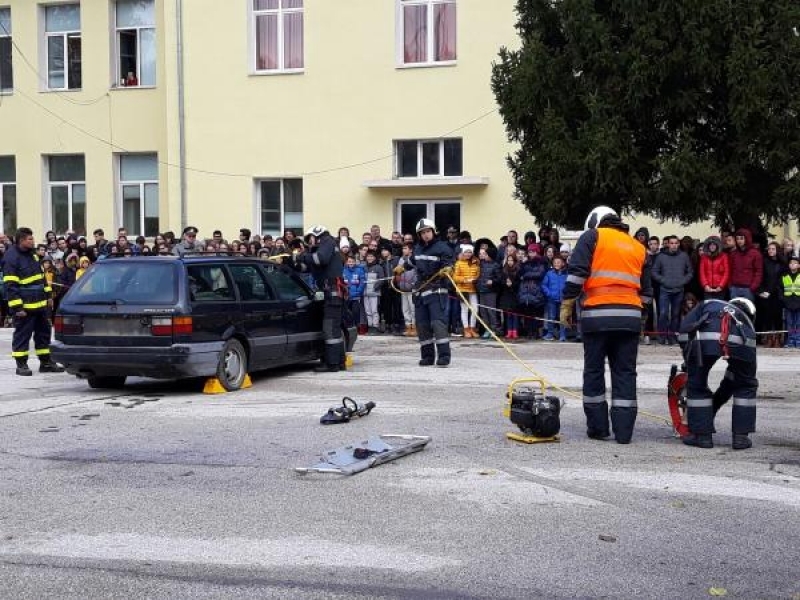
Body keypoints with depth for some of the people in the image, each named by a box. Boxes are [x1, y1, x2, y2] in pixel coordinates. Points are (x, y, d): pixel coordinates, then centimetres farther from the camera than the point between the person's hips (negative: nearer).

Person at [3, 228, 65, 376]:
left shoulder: (32, 254, 13)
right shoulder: (11, 258, -15)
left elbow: (41, 276, 22)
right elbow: (10, 286, -18)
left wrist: (48, 295, 18)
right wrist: (17, 307, -21)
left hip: (41, 303, 9)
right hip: (25, 306, -9)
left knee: (44, 332, 13)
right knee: (22, 335, 0)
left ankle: (46, 362, 21)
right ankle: (21, 364, 8)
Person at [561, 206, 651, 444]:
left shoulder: (592, 236, 7)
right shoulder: (638, 246, 21)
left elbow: (576, 273, -6)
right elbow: (646, 290, 23)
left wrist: (566, 306, -2)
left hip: (597, 315, -3)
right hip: (630, 317, 4)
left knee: (594, 371, 8)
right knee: (625, 373, 8)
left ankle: (598, 427, 11)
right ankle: (623, 431, 7)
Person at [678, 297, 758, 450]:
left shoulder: (707, 305, 40)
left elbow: (685, 327, 17)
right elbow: (731, 379, 46)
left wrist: (689, 362, 27)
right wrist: (715, 402, 56)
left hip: (704, 337, -2)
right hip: (742, 341, 2)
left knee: (696, 384, 21)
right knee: (746, 386, 29)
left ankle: (702, 435, 23)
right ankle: (741, 436, 27)